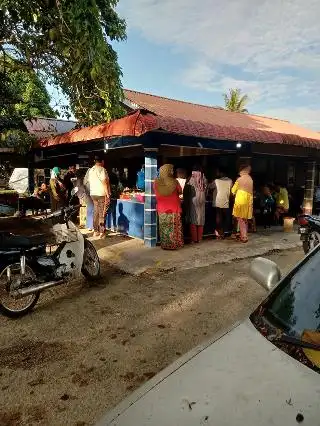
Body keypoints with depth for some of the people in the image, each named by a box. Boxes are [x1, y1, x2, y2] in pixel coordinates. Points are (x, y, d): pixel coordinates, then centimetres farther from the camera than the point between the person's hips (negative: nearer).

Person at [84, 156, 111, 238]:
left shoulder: (90, 170, 11)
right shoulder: (102, 169, -11)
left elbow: (85, 182, 15)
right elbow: (104, 182, -17)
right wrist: (107, 194, -14)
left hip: (93, 194, 7)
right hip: (102, 194, -7)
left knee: (96, 212, 13)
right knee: (102, 214, -2)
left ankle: (96, 231, 18)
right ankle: (102, 232, -1)